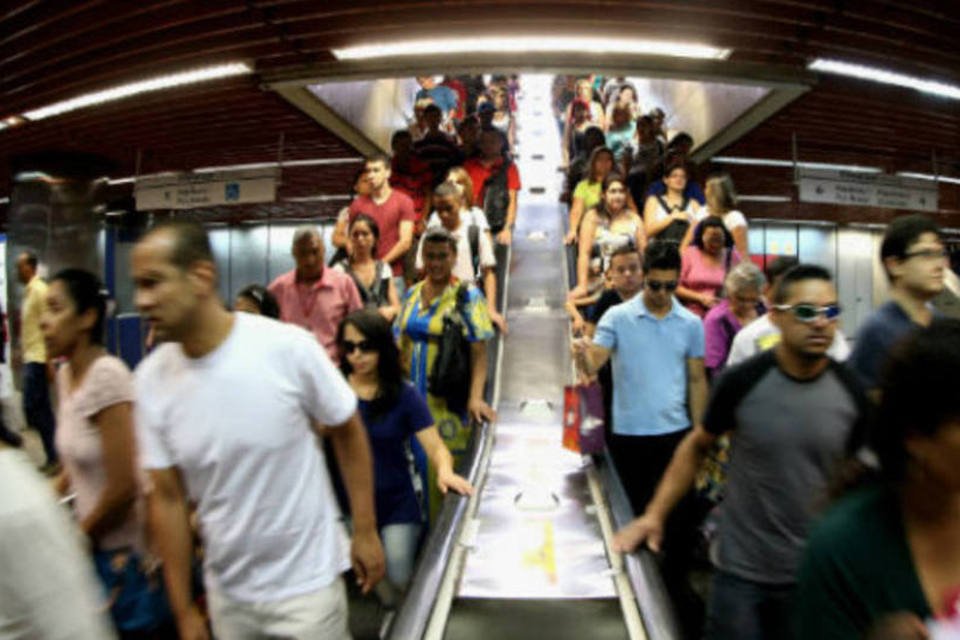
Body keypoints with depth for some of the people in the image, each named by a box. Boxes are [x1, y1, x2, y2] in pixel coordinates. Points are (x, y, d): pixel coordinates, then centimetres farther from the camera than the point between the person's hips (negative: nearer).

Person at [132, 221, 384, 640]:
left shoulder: (288, 347, -20)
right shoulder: (151, 379, -9)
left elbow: (347, 432, -6)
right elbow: (167, 498, -3)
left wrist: (365, 531, -4)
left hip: (306, 582, -3)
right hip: (225, 593, 3)